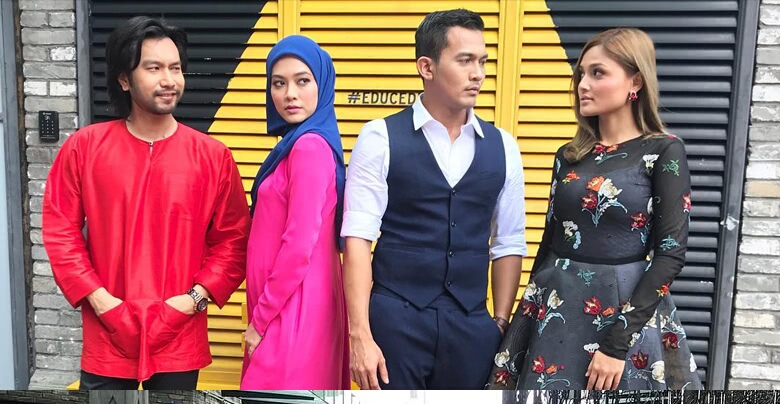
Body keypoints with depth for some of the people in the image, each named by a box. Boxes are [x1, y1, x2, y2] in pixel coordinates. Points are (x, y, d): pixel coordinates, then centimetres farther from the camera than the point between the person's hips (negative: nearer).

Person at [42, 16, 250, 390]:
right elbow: (60, 231, 1)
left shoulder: (212, 155, -3)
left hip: (179, 339, 0)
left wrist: (197, 296, -9)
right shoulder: (84, 147, -1)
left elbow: (233, 240, 0)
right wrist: (96, 296, -7)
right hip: (107, 337, 1)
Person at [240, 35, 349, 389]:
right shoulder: (299, 143, 12)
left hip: (293, 308, -9)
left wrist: (260, 317, -12)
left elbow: (299, 244, -21)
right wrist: (264, 313, 13)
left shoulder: (310, 145, -18)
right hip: (291, 304, 9)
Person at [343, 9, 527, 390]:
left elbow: (508, 244, 8)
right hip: (395, 319, -3)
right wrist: (360, 335, -13)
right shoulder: (380, 139, -5)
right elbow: (358, 238, -9)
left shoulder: (502, 147, 5)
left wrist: (500, 324, 5)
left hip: (471, 326, 3)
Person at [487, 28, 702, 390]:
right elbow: (550, 242, 10)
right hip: (556, 313, 4)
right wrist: (527, 315, 9)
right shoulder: (568, 156, 7)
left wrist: (617, 343, -16)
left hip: (627, 315, -4)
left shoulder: (663, 152, -7)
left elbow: (671, 253, -12)